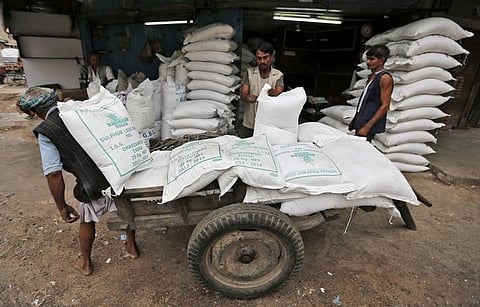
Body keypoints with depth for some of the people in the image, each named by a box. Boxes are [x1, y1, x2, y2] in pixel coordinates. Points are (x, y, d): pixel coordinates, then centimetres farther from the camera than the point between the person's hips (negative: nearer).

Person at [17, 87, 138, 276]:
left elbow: (54, 175, -11)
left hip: (94, 184, -3)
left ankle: (85, 263, 48)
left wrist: (62, 207, 0)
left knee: (87, 221, 25)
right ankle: (131, 247, 48)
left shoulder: (45, 133, -5)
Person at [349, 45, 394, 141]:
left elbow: (385, 106, -15)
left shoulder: (385, 78, -9)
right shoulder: (372, 76, 16)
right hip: (360, 123, 8)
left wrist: (367, 127, -21)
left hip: (370, 126, -8)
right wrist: (355, 120, 18)